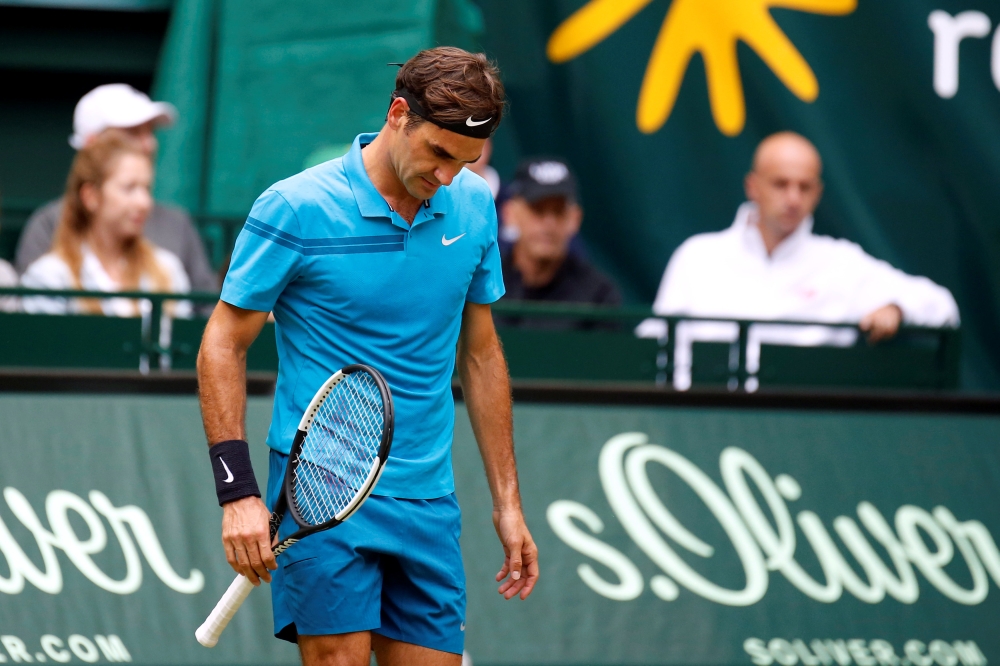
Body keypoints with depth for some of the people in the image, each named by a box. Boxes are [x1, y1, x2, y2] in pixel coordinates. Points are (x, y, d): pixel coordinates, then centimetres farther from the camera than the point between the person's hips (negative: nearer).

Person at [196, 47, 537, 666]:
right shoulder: (295, 208, -9)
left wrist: (507, 500, 14)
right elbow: (224, 344, -3)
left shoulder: (474, 206, 6)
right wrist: (238, 490, -13)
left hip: (427, 501, 5)